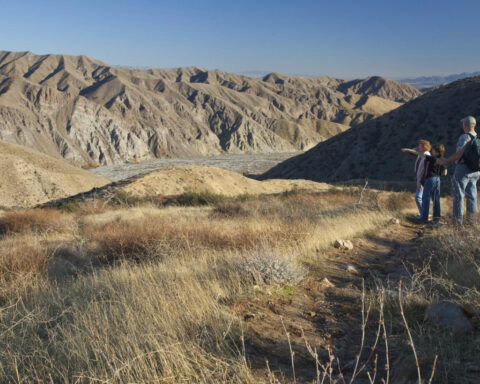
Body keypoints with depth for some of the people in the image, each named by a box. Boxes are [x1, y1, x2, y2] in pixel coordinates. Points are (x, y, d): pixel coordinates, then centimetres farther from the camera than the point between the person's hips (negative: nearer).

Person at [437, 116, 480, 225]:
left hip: (463, 168, -7)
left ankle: (458, 219, 0)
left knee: (458, 195, 0)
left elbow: (459, 154, -22)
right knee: (471, 196, 12)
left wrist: (444, 162, -16)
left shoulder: (465, 137, -15)